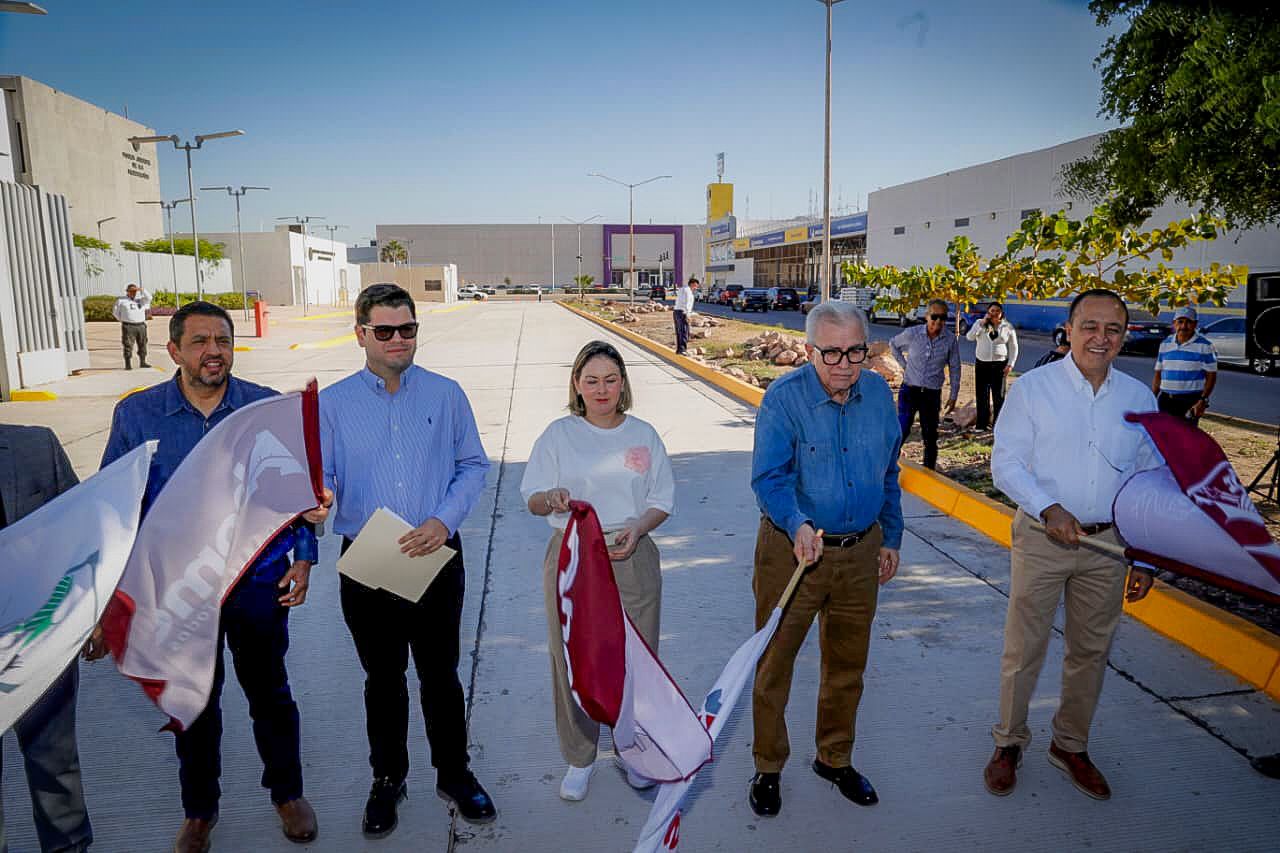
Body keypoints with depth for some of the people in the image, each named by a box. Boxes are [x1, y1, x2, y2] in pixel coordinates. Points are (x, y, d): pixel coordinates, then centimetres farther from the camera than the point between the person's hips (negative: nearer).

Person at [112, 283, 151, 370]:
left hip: (141, 326, 3)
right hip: (128, 326, -3)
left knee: (142, 345, 8)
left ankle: (142, 362, 19)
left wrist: (141, 290, -15)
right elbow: (115, 312, 11)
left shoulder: (140, 299, 11)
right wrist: (123, 320, 7)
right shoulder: (121, 300, 5)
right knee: (128, 345, -6)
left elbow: (149, 298, -8)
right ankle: (128, 364, -6)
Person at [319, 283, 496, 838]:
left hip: (437, 559, 0)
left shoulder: (446, 395, 0)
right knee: (382, 678, 16)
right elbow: (319, 478, -2)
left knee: (440, 673, 13)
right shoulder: (333, 403, 0)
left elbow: (473, 466, 1)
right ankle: (387, 780, 36)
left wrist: (444, 520, -14)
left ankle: (454, 774, 34)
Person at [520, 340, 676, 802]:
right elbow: (532, 500, -2)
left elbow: (662, 500, 7)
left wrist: (637, 528, -13)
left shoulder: (643, 434, 4)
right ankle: (579, 757, 26)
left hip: (631, 557, 1)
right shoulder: (558, 434, 1)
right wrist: (552, 498, -25)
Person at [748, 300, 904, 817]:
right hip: (790, 551, -4)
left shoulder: (878, 393, 1)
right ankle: (768, 768, 29)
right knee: (774, 663, 8)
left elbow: (889, 473, 12)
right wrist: (797, 525, -38)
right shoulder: (783, 398, -15)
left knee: (847, 665, 18)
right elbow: (769, 477, -20)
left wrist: (891, 538, 15)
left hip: (861, 553, 4)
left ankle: (835, 759, 40)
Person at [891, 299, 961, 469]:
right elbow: (893, 344, 12)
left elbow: (954, 369, 5)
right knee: (902, 431, -7)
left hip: (932, 394, 1)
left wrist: (953, 396, 5)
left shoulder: (950, 339, -6)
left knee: (930, 436, 9)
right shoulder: (912, 333, -8)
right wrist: (904, 364, 5)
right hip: (909, 390, -1)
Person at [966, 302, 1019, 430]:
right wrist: (982, 324, -17)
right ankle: (981, 424, 13)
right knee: (982, 395, 5)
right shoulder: (980, 323, 4)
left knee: (998, 395, 1)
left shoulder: (1008, 327, 2)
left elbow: (1013, 347, 5)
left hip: (999, 364, -1)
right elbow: (970, 337, -11)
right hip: (981, 363, 1)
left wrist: (1010, 364, -4)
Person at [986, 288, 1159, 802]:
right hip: (1041, 538, -3)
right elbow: (1005, 463, -8)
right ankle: (1009, 743, 25)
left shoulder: (1140, 399, 4)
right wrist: (1050, 509, -23)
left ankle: (1071, 745, 34)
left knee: (1091, 650, 15)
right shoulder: (1033, 387, -6)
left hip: (1108, 545, 3)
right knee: (1024, 648, 5)